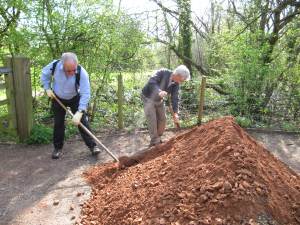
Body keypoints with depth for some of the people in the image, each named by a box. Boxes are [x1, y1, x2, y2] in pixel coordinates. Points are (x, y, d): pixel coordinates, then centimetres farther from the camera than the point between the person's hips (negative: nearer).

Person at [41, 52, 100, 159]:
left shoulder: (82, 73, -33)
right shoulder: (55, 65, -27)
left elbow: (85, 94, -33)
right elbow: (44, 74, -3)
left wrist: (80, 112, -40)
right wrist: (47, 88, -12)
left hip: (75, 98, -1)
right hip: (58, 98, 2)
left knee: (82, 121, -6)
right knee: (58, 123, 6)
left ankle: (92, 145, 2)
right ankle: (58, 148, 20)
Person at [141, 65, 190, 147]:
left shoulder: (176, 84, -9)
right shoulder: (163, 72, -25)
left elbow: (175, 98, -14)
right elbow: (151, 81, -37)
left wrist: (175, 113, -25)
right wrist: (159, 91, -55)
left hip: (159, 100, 6)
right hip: (148, 98, -6)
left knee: (162, 120, 9)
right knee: (152, 120, -8)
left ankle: (157, 139, 27)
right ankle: (154, 141, 3)